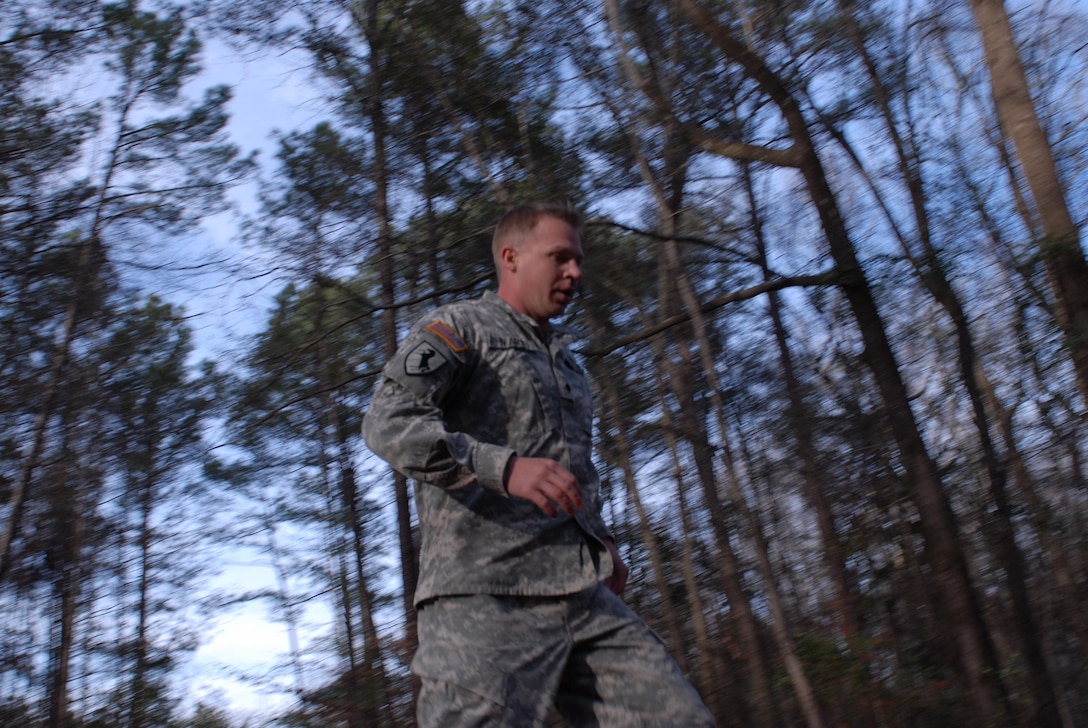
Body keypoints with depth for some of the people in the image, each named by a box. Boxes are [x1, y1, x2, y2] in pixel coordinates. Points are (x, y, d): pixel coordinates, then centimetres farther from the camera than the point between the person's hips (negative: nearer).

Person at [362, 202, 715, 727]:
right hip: (485, 595, -7)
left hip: (587, 595, 7)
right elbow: (387, 422, -12)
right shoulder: (459, 327, 4)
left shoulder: (565, 361, 28)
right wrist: (503, 466, -25)